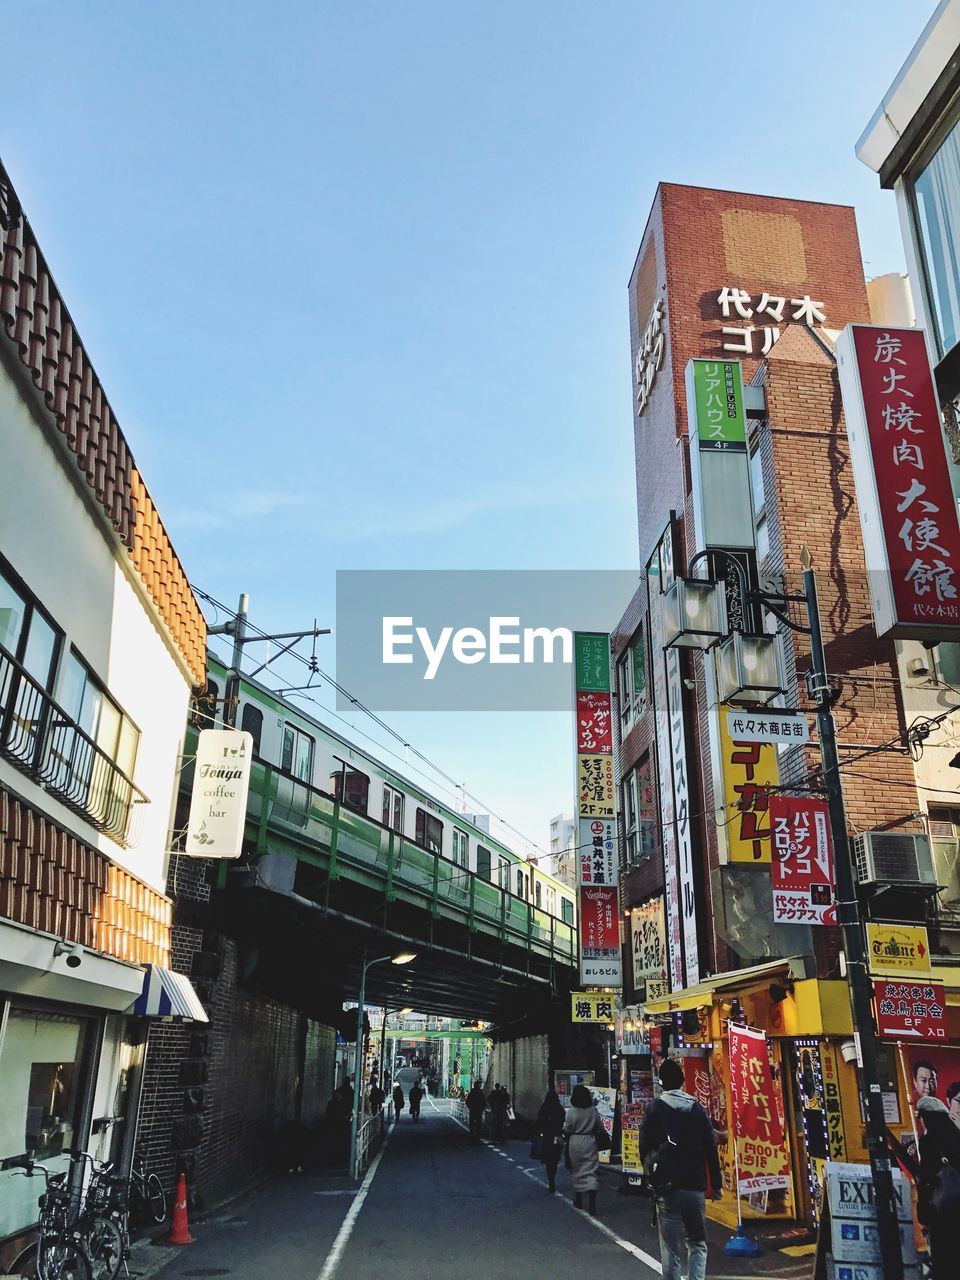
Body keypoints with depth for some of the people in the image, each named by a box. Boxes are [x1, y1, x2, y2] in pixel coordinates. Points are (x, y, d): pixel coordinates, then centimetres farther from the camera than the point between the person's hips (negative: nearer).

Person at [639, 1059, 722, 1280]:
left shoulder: (654, 1109, -3)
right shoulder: (697, 1108, 4)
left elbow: (644, 1148, -5)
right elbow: (711, 1149, 4)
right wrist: (716, 1184, 11)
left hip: (667, 1188, -2)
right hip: (696, 1187, 2)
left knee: (671, 1249, 4)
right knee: (697, 1244, 15)